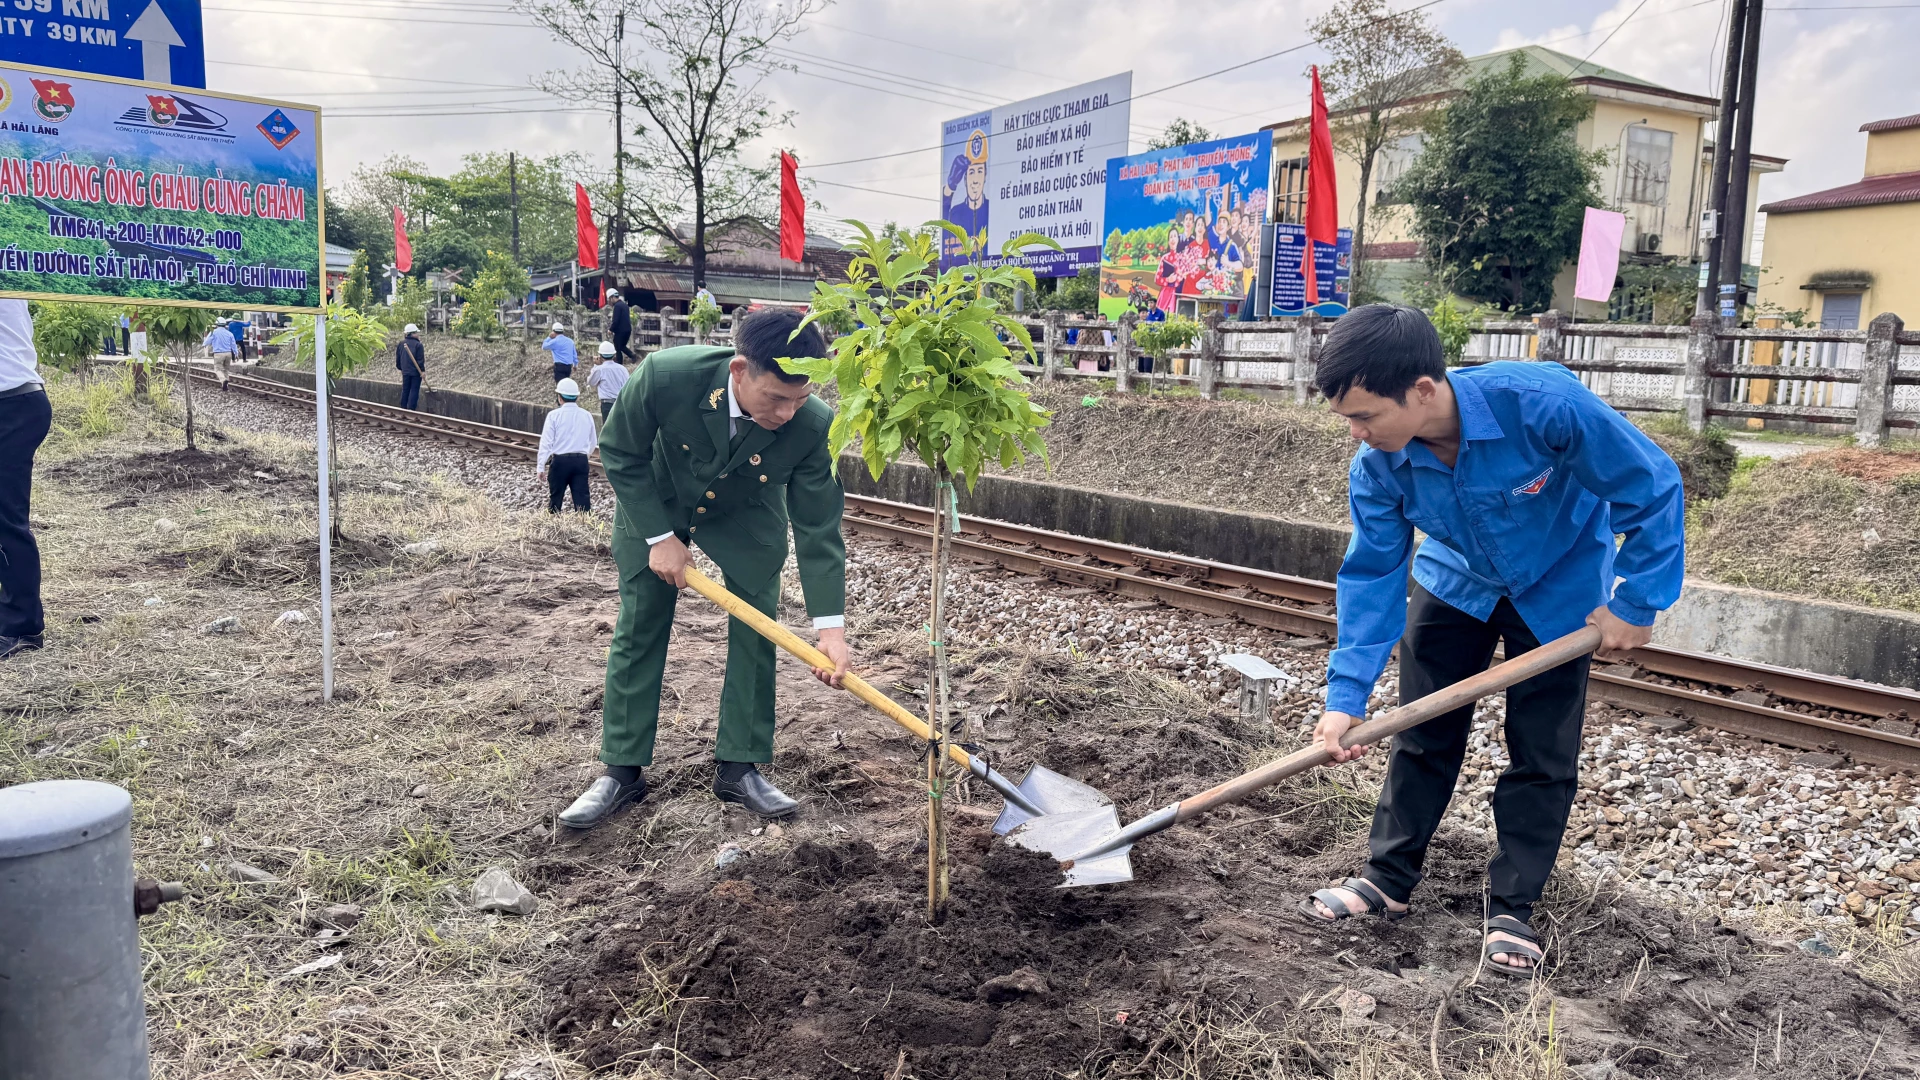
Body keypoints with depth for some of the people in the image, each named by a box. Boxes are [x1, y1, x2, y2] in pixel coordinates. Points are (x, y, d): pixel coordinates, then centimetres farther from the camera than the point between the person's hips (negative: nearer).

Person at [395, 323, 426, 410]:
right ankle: (411, 409, -4)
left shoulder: (401, 344, 5)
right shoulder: (418, 345, -12)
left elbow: (398, 358, 12)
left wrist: (400, 368, 23)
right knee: (414, 390, -1)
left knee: (405, 390, 13)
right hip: (416, 371, -5)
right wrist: (423, 371, -10)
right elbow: (420, 360, -14)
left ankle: (403, 408, 17)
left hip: (405, 371, 5)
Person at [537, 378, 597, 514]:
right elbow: (593, 442, 14)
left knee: (555, 497, 11)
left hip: (560, 461, -2)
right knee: (582, 497, 1)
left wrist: (540, 466, -2)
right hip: (581, 461, 2)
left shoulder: (554, 415, -6)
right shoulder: (586, 415, 4)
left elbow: (546, 442, -8)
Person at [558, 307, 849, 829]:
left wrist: (830, 627, -28)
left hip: (746, 517, 1)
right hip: (654, 503, 0)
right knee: (638, 631, 2)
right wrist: (660, 537, -20)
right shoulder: (665, 375, -38)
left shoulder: (813, 426, -34)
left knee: (756, 632, -4)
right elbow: (620, 454, -19)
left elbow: (818, 529, -24)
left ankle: (739, 768, 10)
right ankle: (622, 771, 13)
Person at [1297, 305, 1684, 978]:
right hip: (1457, 582, 3)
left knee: (1542, 756, 2)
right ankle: (1388, 879, 22)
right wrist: (1346, 694, -25)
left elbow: (1652, 490, -26)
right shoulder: (1378, 467, -26)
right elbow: (1373, 574, -19)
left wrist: (1637, 603, -21)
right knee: (1422, 734, 7)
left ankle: (1512, 908, 17)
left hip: (1559, 588, -3)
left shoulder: (1542, 402, -40)